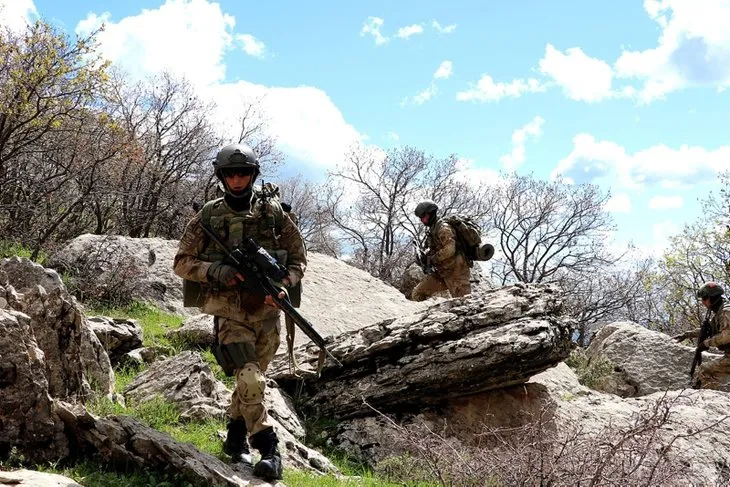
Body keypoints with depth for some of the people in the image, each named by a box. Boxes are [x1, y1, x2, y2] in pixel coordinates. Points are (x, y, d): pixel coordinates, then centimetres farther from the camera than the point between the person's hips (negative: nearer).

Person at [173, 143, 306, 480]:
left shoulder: (273, 212, 3)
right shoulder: (208, 216, 0)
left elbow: (298, 258, 8)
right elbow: (182, 262, 3)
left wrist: (282, 285, -11)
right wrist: (217, 272, -15)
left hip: (267, 311, 3)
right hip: (230, 312, -3)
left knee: (250, 378, 14)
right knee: (251, 380, -16)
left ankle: (236, 437, 34)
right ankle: (269, 450, -7)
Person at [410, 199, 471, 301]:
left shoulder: (443, 228, -15)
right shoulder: (432, 230, 13)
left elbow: (449, 250, -27)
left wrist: (432, 259, -16)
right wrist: (425, 254, 4)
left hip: (455, 271, -9)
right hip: (442, 273, 9)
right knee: (417, 294, 4)